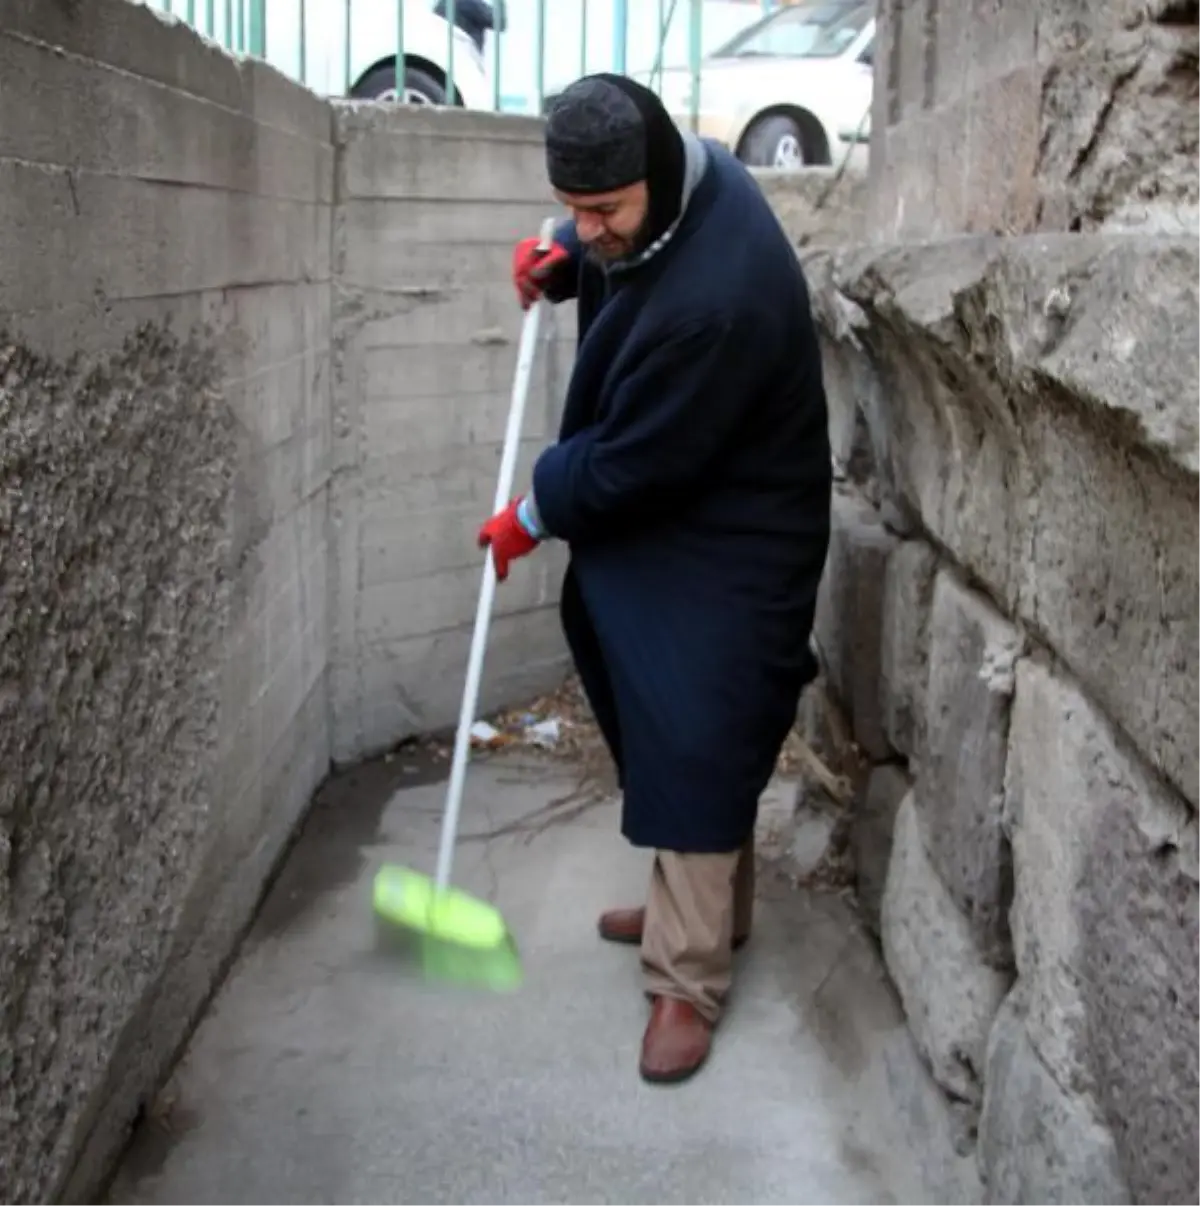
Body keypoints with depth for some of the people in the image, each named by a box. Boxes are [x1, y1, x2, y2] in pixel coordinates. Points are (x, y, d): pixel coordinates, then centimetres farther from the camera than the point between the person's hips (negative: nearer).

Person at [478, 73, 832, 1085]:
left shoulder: (715, 298, -35)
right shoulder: (676, 181, -6)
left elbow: (631, 464, -26)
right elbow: (602, 244, 19)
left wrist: (534, 516, -9)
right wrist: (559, 260, -3)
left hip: (725, 550, -10)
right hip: (659, 517, 10)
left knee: (695, 751, -6)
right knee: (669, 733, 19)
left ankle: (689, 981, 6)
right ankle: (704, 905, 36)